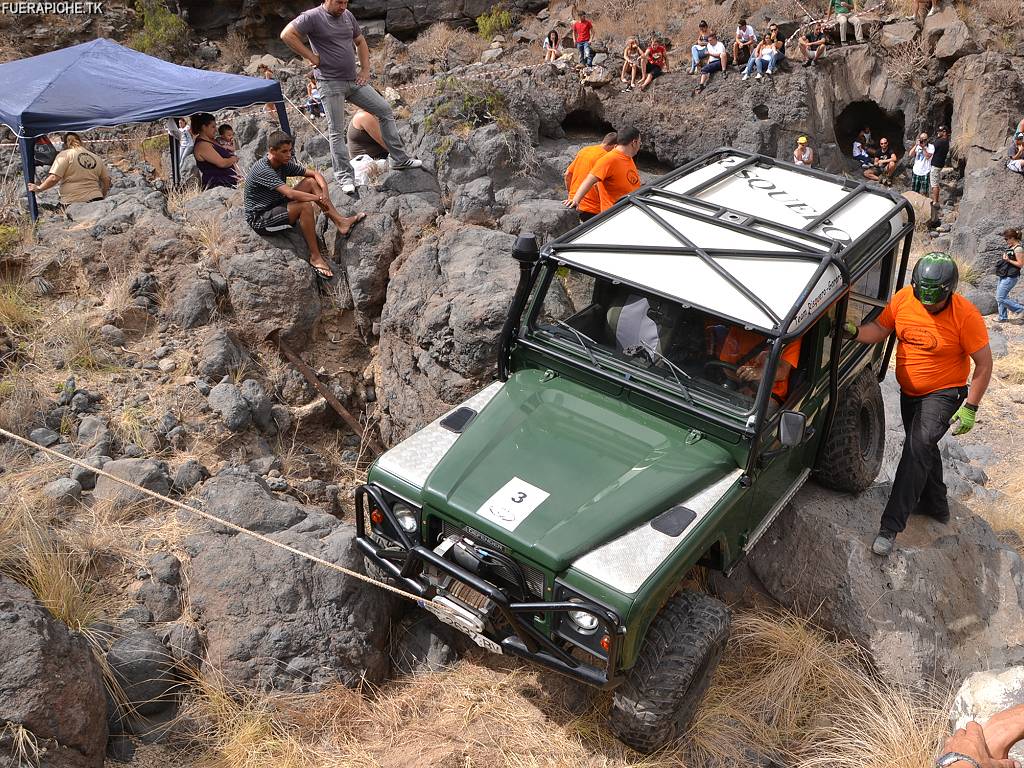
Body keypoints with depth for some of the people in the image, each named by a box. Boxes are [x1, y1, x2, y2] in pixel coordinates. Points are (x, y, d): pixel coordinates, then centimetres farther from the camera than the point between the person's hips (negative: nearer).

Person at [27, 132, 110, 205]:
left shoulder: (64, 155, 1)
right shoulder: (96, 158, 14)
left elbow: (54, 178, -8)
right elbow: (107, 180, 14)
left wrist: (39, 188, 6)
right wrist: (101, 196, 29)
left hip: (73, 201, -4)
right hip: (94, 201, 4)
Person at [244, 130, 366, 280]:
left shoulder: (284, 164, 2)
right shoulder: (262, 170, -24)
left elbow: (314, 173, 4)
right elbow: (290, 193, -35)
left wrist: (325, 191, -16)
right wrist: (319, 198, -27)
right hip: (260, 220, -9)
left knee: (311, 182, -2)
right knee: (305, 206, -31)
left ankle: (340, 222, -11)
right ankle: (315, 257, -25)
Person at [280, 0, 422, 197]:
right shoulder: (312, 17, -10)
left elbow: (360, 42, 22)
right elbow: (287, 35, -18)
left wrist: (365, 69, 11)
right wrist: (311, 57, -15)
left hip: (354, 80, 7)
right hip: (330, 83, -6)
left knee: (385, 110, 4)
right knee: (336, 131, -2)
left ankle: (399, 159, 13)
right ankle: (345, 176, 6)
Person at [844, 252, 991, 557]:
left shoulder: (966, 315, -24)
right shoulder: (903, 298, -13)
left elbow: (984, 364, -17)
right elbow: (880, 329, -2)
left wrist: (970, 407, -18)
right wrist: (854, 332, -24)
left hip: (944, 394, -6)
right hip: (909, 392, 6)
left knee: (917, 450, -19)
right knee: (922, 448, 22)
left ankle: (890, 526, -17)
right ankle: (936, 505, 45)